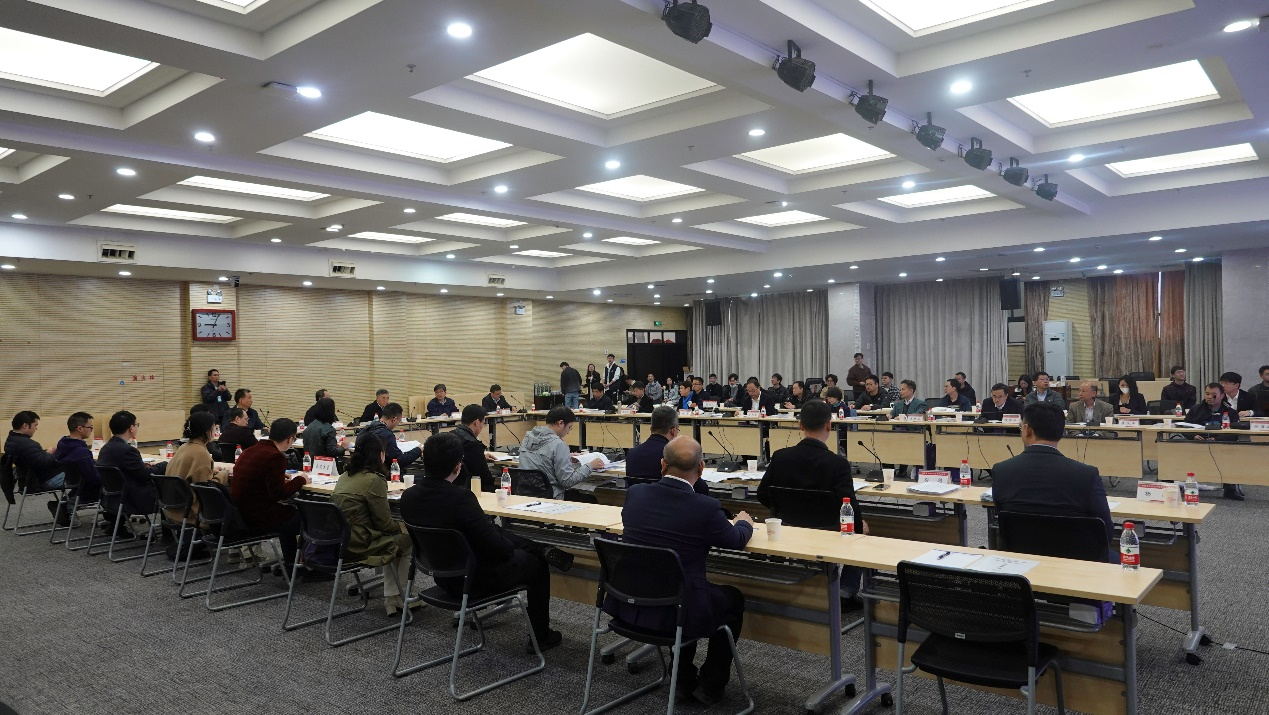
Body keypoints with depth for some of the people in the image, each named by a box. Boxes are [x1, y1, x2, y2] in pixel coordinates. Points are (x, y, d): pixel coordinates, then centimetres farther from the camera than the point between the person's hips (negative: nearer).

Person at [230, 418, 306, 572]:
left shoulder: (249, 451, 7)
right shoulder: (275, 456, -20)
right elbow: (279, 494, -19)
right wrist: (299, 480, -5)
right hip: (256, 519, -9)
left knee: (289, 512, 28)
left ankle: (289, 564, 36)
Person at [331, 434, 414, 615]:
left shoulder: (344, 477, 10)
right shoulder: (374, 480, -15)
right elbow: (383, 522, -12)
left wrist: (395, 526, 20)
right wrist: (400, 526, 10)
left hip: (339, 542, 8)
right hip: (358, 545, -8)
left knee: (393, 540, 26)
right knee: (408, 541, 12)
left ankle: (391, 597, 25)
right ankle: (399, 598, 22)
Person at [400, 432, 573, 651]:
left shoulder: (408, 497, -11)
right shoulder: (461, 498, -32)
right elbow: (497, 548, -25)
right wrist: (511, 548, -2)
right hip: (474, 580, -7)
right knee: (537, 564, 17)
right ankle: (540, 637, 30)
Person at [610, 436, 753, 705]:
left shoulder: (635, 493, -6)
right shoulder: (706, 507, -18)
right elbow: (736, 541, 2)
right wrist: (744, 522, 27)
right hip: (675, 612, -5)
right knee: (733, 599, 23)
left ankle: (684, 679, 40)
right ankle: (710, 685, 31)